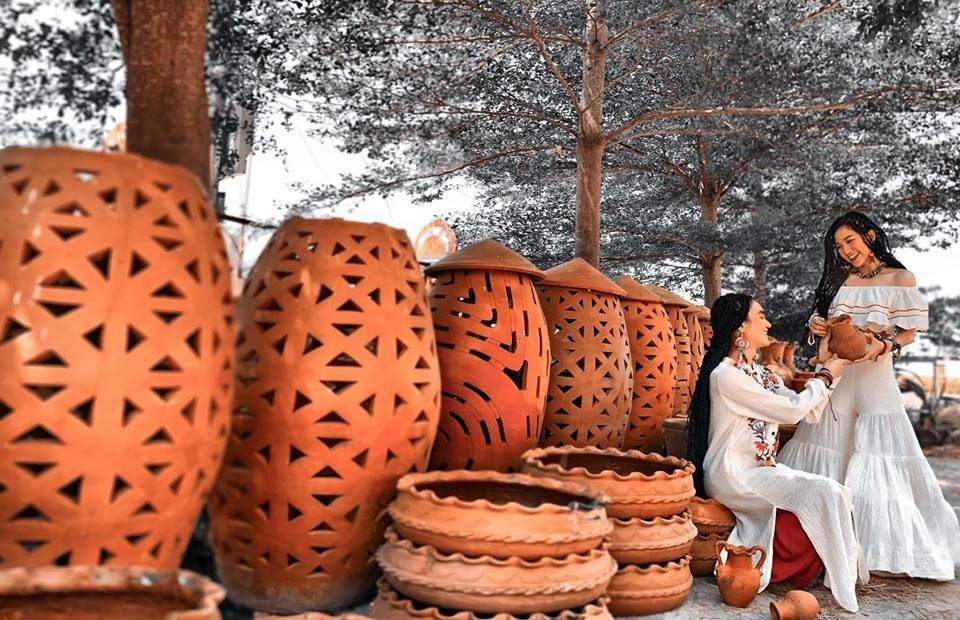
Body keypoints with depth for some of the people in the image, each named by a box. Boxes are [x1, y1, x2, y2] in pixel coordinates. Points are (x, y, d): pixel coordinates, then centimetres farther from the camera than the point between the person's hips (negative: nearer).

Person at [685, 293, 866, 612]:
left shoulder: (762, 374, 13)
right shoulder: (726, 374, -15)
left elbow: (810, 412, 12)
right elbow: (793, 410, -15)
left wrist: (830, 370, 7)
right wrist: (826, 375, -1)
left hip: (761, 470, 8)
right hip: (733, 476, -8)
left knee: (835, 494, -11)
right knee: (823, 494, -20)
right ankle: (840, 585, -8)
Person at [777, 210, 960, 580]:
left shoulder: (901, 279, 4)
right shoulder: (841, 281, 14)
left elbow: (909, 331, 1)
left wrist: (881, 346, -18)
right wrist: (818, 327, -4)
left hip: (874, 377, -4)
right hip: (835, 375, 4)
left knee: (876, 460, -6)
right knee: (829, 454, 1)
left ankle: (882, 545, 5)